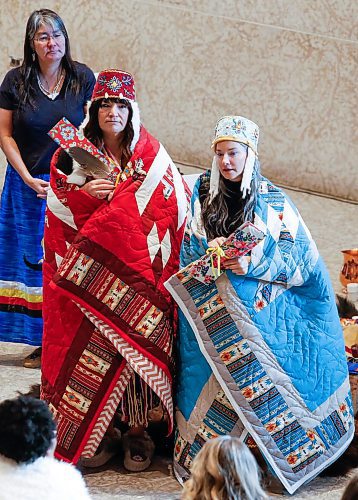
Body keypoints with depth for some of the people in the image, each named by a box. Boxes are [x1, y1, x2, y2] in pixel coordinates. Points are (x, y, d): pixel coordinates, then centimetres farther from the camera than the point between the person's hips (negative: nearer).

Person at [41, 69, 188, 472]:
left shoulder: (151, 155, 4)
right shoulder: (73, 151, 5)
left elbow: (174, 207, 2)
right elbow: (57, 209, 1)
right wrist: (85, 193, -17)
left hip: (136, 270, 0)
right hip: (87, 271, 1)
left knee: (135, 342, -6)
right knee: (90, 344, -5)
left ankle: (137, 429, 4)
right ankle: (92, 433, 4)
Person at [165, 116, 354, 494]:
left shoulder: (274, 203, -2)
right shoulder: (203, 197, 5)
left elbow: (301, 261, -4)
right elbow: (189, 254, 10)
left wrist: (253, 266, -18)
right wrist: (214, 258, -12)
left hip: (260, 316, -1)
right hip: (211, 317, 1)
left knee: (259, 387, -4)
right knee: (211, 382, -3)